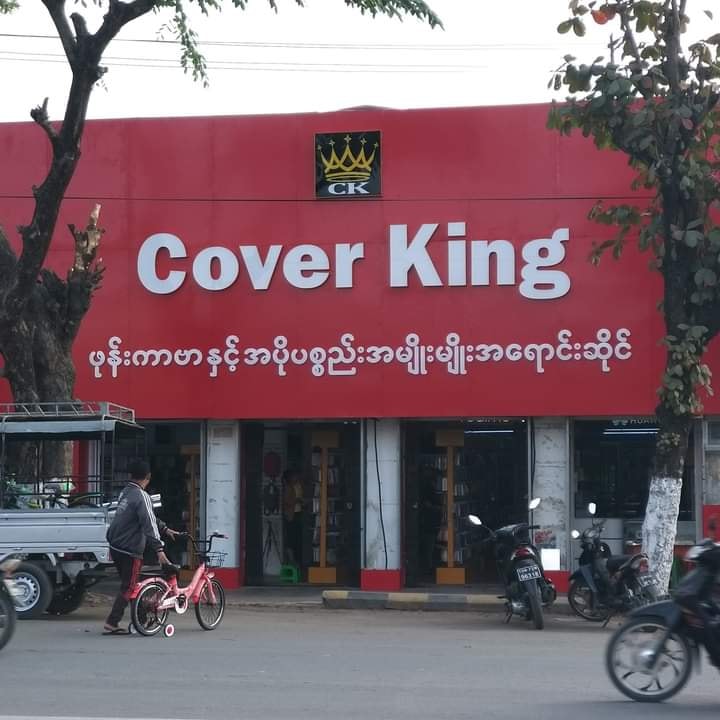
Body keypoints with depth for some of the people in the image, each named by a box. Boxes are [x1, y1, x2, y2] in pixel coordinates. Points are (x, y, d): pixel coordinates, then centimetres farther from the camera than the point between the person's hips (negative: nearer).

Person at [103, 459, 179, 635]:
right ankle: (111, 624, -3)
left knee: (127, 585, 17)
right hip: (129, 550, -9)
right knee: (128, 588, -1)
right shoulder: (141, 496, -17)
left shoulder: (125, 492, 12)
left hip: (115, 546, 9)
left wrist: (165, 529, 25)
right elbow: (148, 524, -25)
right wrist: (159, 550, -27)